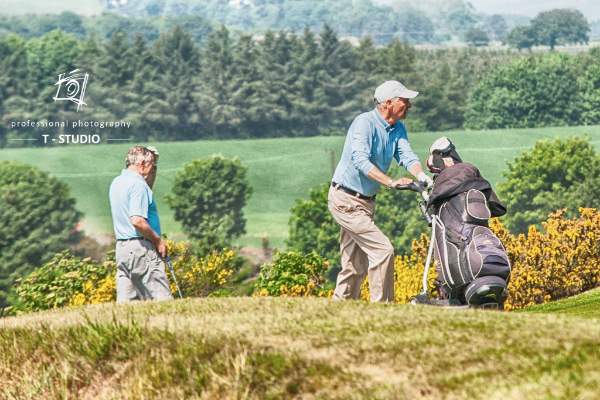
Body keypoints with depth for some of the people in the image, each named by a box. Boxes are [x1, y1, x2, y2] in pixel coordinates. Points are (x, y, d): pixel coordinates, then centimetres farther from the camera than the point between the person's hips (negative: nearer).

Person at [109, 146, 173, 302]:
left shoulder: (116, 182, 15)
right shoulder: (138, 184, -14)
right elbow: (137, 221, -24)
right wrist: (158, 240, -13)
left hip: (121, 246, 9)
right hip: (141, 247, -9)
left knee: (125, 300, 7)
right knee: (162, 299, -6)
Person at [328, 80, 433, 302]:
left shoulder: (397, 128, 6)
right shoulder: (365, 123, -19)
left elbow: (407, 155, -7)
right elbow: (360, 160, -32)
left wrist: (421, 176, -29)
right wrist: (390, 182, -44)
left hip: (365, 201, 9)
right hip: (346, 200, -9)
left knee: (355, 266, 13)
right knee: (382, 250, -16)